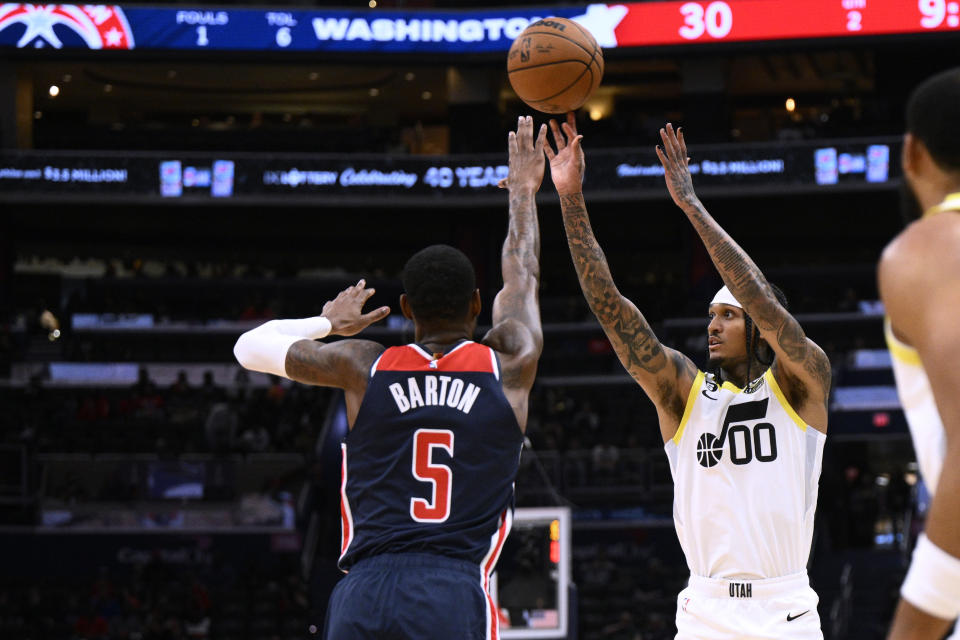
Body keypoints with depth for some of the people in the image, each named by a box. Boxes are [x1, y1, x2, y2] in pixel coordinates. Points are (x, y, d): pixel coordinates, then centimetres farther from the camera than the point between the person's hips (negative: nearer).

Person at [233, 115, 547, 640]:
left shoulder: (363, 366, 10)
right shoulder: (508, 366, 9)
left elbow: (252, 347, 25)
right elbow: (521, 278, 30)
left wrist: (329, 323, 42)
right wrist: (523, 191, 47)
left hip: (363, 595, 2)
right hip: (454, 596, -2)